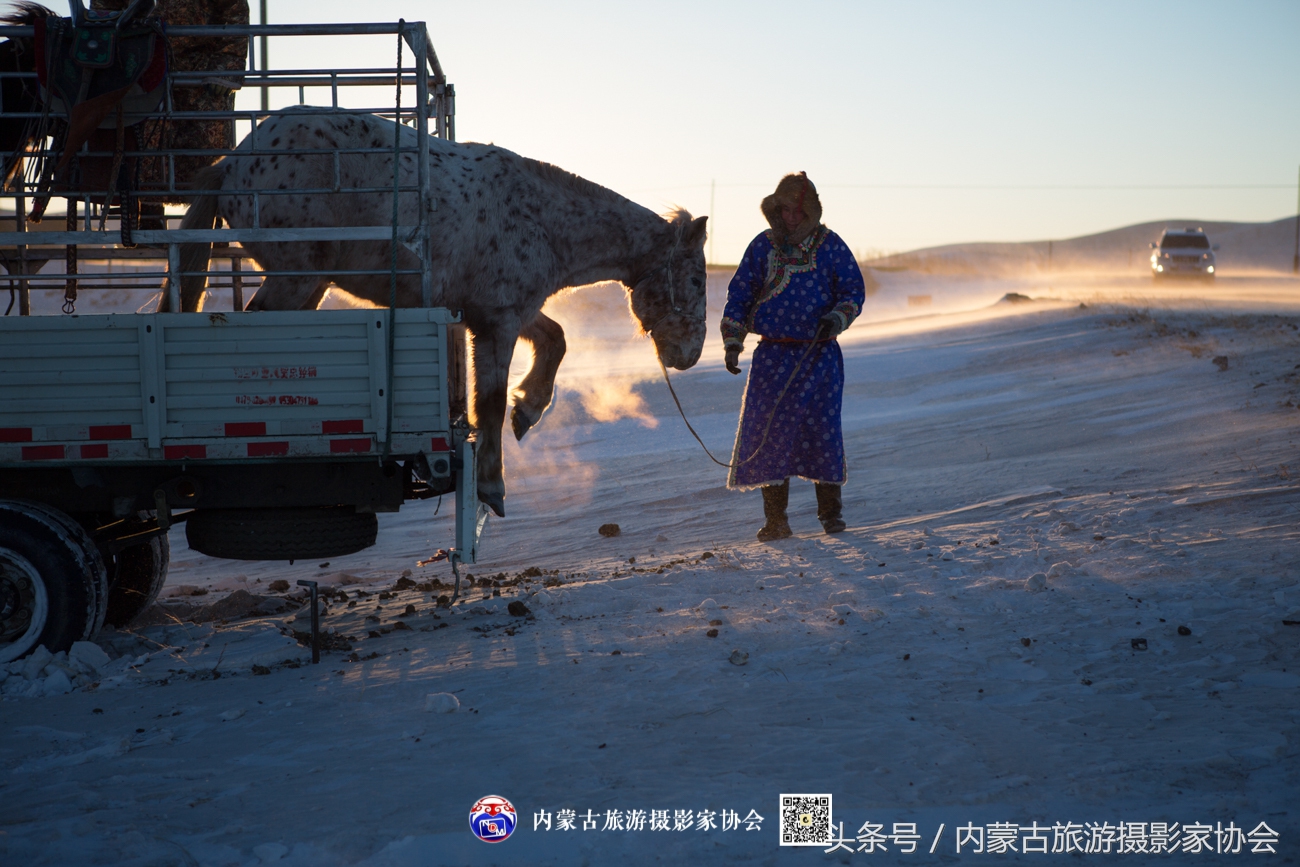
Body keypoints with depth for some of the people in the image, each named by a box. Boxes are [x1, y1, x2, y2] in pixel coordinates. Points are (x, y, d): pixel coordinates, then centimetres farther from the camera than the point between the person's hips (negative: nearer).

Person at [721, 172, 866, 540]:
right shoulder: (762, 247, 5)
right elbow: (739, 295, 8)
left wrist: (836, 319, -15)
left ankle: (830, 510, 14)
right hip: (773, 354, 1)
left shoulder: (830, 246, 1)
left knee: (821, 429, -2)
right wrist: (732, 343, 1)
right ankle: (775, 518, 6)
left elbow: (854, 290, 4)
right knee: (768, 431, -2)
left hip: (819, 355, -1)